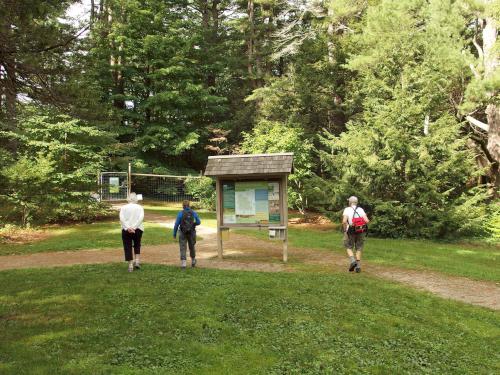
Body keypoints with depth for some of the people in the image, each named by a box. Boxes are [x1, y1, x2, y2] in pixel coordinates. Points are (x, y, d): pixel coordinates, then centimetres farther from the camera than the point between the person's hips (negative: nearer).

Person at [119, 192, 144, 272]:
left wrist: (127, 228, -15)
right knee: (137, 245, 21)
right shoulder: (140, 207, 2)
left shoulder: (124, 207, 3)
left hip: (126, 230, 0)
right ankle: (137, 261, 9)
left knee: (127, 247, 7)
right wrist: (134, 227, -15)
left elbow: (121, 218, -10)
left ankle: (130, 265, 5)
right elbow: (141, 218, -11)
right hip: (138, 229, 1)